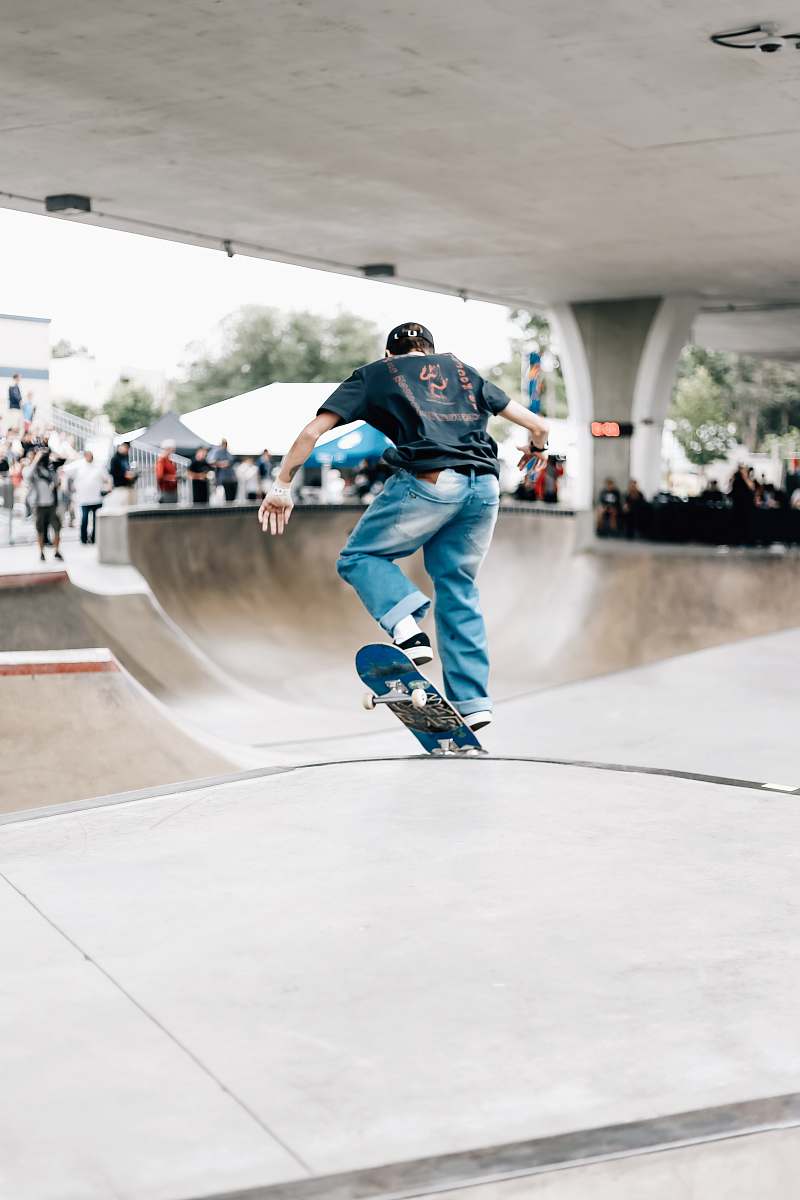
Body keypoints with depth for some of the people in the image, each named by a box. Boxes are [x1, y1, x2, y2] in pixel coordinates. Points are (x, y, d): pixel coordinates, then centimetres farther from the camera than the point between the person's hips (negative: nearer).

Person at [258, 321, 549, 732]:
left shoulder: (374, 374, 21)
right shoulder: (462, 370, 28)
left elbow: (312, 432, 12)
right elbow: (537, 426, 27)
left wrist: (282, 485, 20)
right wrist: (536, 449, 49)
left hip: (428, 482, -4)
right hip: (485, 488, 4)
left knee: (358, 558, 14)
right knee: (457, 587, 18)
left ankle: (407, 628, -12)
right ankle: (472, 699, 12)